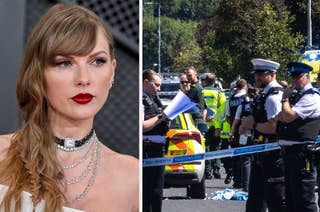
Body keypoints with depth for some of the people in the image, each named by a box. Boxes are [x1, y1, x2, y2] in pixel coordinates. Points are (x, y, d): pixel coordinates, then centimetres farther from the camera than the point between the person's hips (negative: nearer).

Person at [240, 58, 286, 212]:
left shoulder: (274, 96, -17)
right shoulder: (263, 94, 15)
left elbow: (274, 127, -25)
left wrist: (253, 125, -12)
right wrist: (248, 123, 2)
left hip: (273, 155, -10)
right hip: (262, 154, 10)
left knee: (276, 199, -6)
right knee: (255, 199, 20)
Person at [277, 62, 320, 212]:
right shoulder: (295, 95, 19)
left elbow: (288, 116, -20)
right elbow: (282, 118, 24)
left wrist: (285, 98, -5)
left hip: (301, 153, -10)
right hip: (290, 152, 10)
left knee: (304, 200, -8)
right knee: (291, 197, 16)